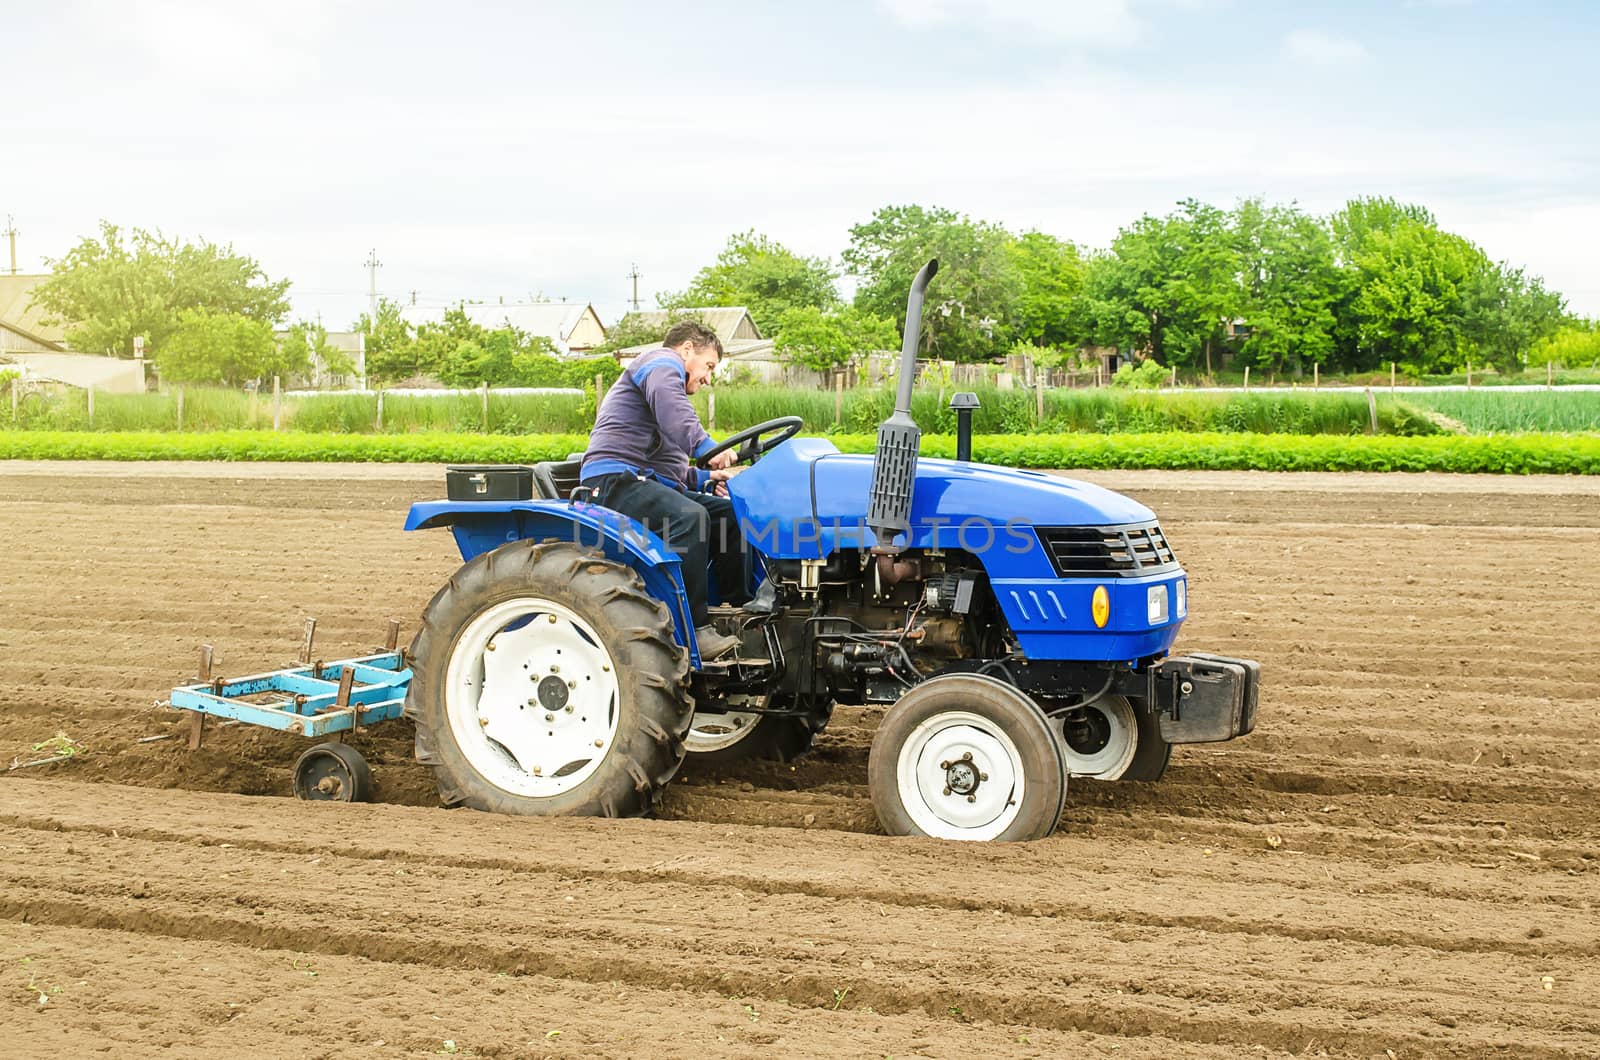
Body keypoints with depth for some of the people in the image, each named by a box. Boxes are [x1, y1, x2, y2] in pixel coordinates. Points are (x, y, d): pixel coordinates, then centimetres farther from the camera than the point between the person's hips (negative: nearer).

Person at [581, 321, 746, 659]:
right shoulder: (662, 362, 3)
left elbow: (668, 467, 32)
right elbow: (674, 416, -22)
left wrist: (707, 478, 17)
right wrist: (706, 447, -32)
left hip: (646, 482, 11)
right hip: (615, 479, -11)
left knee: (730, 513, 2)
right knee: (690, 517, -33)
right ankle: (693, 629, -34)